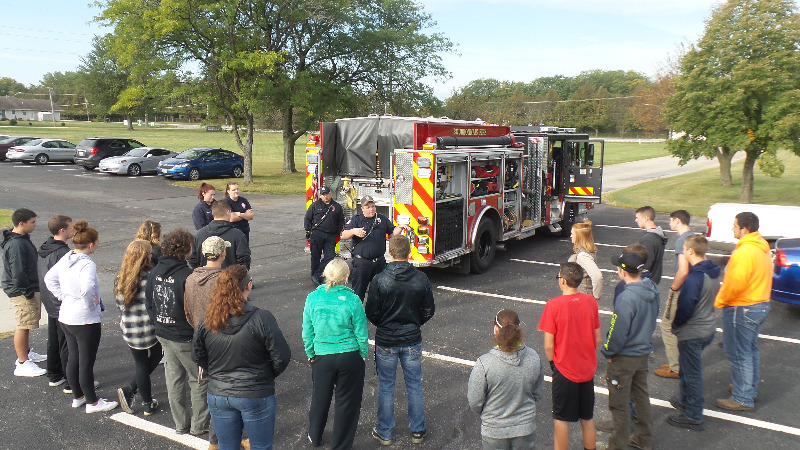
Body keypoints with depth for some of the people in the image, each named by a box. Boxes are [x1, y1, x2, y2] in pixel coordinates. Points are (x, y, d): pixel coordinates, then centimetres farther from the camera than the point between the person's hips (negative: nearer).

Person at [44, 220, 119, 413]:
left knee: (73, 358, 20)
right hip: (86, 320, -8)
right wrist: (90, 303, -21)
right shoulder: (87, 264, -23)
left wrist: (64, 296, 14)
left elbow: (49, 279, 17)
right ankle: (92, 402, 17)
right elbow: (87, 289, -39)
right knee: (87, 362, 4)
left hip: (66, 316, 9)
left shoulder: (65, 259, 3)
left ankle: (77, 397, 35)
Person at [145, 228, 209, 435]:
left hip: (164, 335, 7)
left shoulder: (155, 273, 0)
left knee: (174, 380, 18)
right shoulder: (186, 275, -22)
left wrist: (159, 326, 19)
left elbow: (149, 304, 9)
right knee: (199, 381, 10)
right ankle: (198, 425, 19)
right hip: (186, 339, -7)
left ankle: (181, 424, 30)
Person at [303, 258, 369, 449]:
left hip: (322, 356, 3)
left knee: (320, 397, 23)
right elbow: (361, 334, -8)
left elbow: (307, 333, -1)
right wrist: (364, 354, 8)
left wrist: (310, 354, 14)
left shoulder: (313, 298, -9)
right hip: (350, 357, -2)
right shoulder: (352, 300, -16)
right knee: (347, 401, 14)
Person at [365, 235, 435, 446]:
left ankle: (384, 433, 24)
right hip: (413, 341, 2)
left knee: (386, 387, 13)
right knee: (414, 385, 16)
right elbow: (429, 311, -1)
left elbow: (371, 313, -11)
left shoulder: (380, 280, -17)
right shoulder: (422, 279, -10)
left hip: (386, 341, -1)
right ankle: (417, 431, 27)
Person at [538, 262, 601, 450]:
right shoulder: (591, 301, -6)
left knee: (561, 420, 10)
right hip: (587, 369, 4)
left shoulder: (553, 305, -19)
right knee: (587, 418, 19)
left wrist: (553, 362, 3)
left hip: (564, 371, -4)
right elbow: (597, 340, 2)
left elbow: (548, 346, -16)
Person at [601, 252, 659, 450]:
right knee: (641, 396, 22)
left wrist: (608, 352, -8)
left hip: (624, 358, -8)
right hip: (644, 352, 8)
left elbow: (618, 332, -24)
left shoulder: (626, 298, -29)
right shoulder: (652, 291, -4)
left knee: (619, 402, 7)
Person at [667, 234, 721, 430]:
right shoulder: (713, 273, 2)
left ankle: (693, 416, 16)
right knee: (686, 367, 26)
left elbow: (685, 307, -25)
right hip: (708, 328, 9)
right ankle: (685, 401, 44)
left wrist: (675, 325, -7)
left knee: (692, 373, 4)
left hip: (692, 333, -9)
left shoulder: (694, 277, -27)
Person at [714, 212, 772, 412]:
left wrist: (719, 301, -15)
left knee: (739, 354, 0)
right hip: (761, 304, 10)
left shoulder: (744, 251, -24)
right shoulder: (763, 247, 8)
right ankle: (750, 388, 36)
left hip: (742, 309, -10)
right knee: (750, 349, 22)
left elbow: (735, 283, -29)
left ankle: (743, 399, 7)